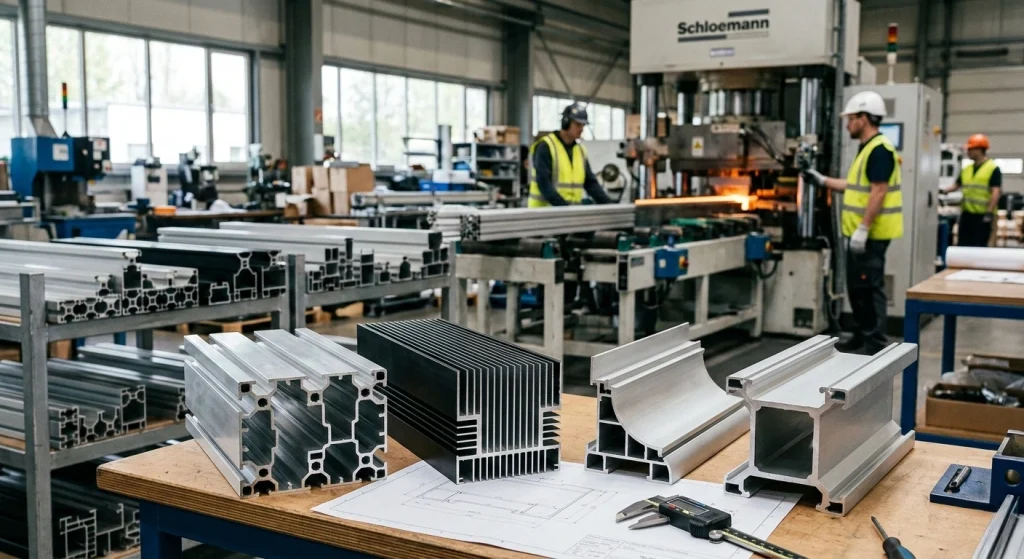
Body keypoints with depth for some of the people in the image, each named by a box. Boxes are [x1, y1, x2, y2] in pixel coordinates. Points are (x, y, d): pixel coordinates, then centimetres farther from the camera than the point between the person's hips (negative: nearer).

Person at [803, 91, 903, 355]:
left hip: (870, 235, -10)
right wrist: (822, 180, 27)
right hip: (860, 233, 10)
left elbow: (878, 192, -22)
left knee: (869, 288, -6)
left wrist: (863, 229, -24)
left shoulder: (879, 149, -16)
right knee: (857, 286, 15)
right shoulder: (868, 149, 16)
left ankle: (876, 345, 0)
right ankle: (862, 337, 25)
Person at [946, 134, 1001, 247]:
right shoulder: (967, 169, 12)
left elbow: (996, 192, -14)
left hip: (982, 216, -6)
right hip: (967, 214, 6)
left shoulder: (993, 168, -8)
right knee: (963, 244, 8)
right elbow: (957, 185, 22)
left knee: (979, 246, -2)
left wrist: (990, 212, -21)